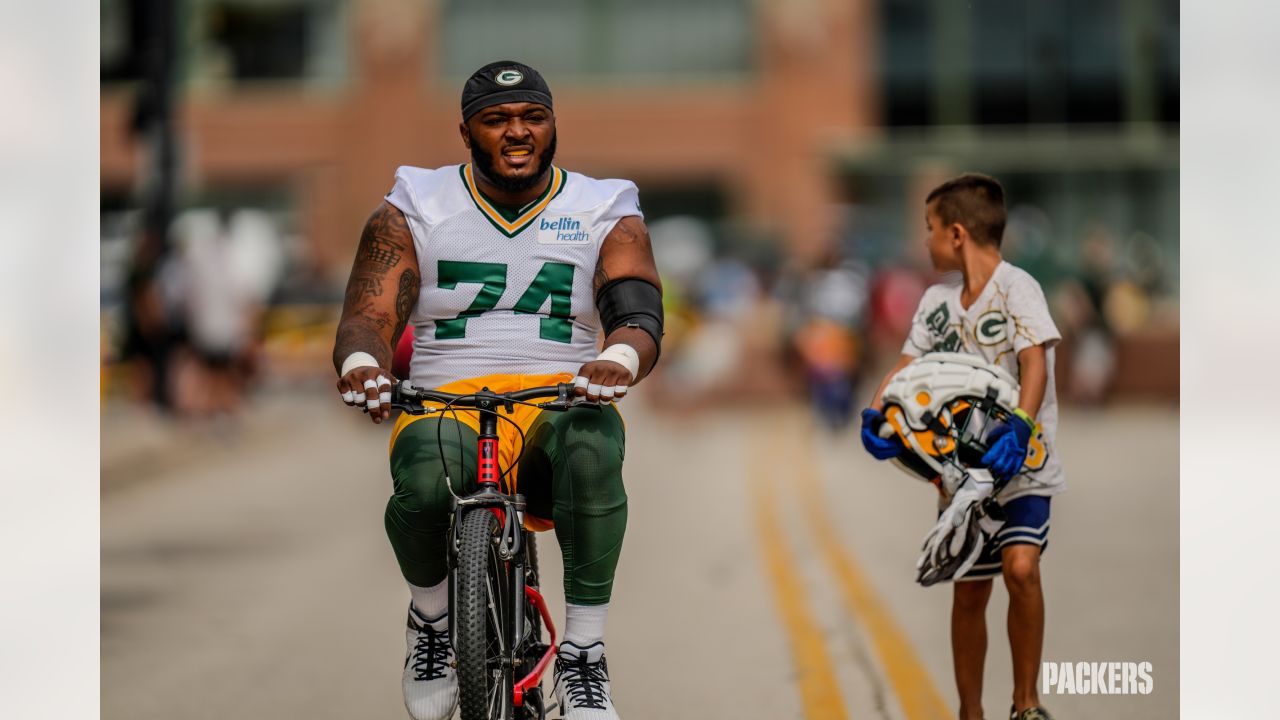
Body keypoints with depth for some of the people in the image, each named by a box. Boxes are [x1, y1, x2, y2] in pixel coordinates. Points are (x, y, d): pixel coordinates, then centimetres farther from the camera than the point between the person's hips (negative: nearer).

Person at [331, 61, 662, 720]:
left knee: (592, 443, -38)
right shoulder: (414, 212, 11)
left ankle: (583, 654, -26)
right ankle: (432, 615, -2)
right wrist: (359, 362, -24)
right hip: (445, 406, 0)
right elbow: (366, 316, 2)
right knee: (426, 480, -37)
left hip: (560, 406, 0)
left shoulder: (605, 214, 10)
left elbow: (640, 319, -4)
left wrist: (621, 358, -30)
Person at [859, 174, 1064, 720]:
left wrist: (1019, 427, -39)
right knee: (969, 592, 10)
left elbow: (1035, 364, -23)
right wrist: (875, 415, -15)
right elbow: (907, 366, 5)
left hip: (1020, 463, -6)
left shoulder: (1016, 287, -11)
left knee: (1020, 567, -25)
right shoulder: (938, 300, 8)